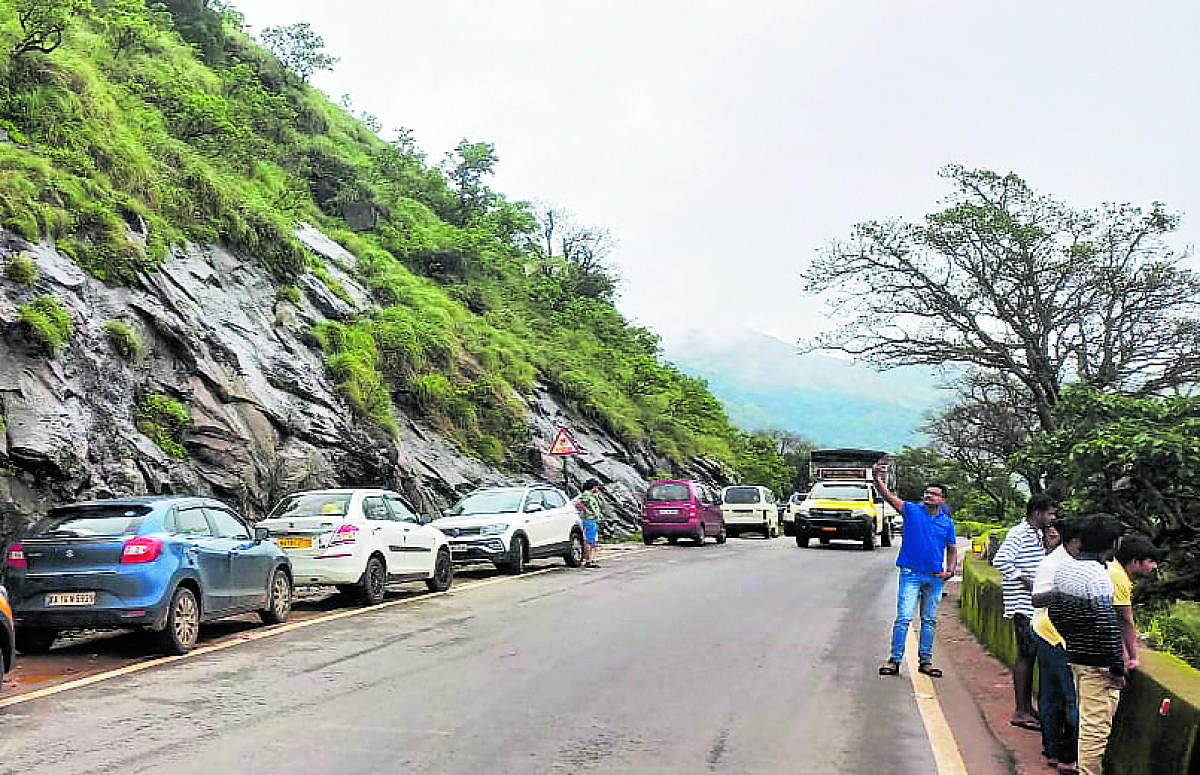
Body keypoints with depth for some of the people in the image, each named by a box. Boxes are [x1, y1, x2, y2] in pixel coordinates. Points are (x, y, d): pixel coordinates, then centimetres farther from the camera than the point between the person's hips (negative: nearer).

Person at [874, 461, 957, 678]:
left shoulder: (947, 522, 8)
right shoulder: (912, 510, -1)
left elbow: (952, 549, 16)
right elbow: (890, 497, -15)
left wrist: (950, 570, -1)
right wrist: (878, 479, -32)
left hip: (935, 577, 3)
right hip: (911, 573, -3)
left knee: (929, 621, 11)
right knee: (903, 618, -8)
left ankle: (925, 660, 21)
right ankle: (894, 660, -3)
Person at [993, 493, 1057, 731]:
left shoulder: (1037, 534, 15)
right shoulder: (1018, 534, -15)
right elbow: (1000, 561, -26)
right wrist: (1024, 579, -20)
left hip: (1035, 604, 9)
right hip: (1022, 604, -9)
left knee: (1031, 653, 12)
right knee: (1025, 654, -7)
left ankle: (1028, 708, 20)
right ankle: (1020, 712, -2)